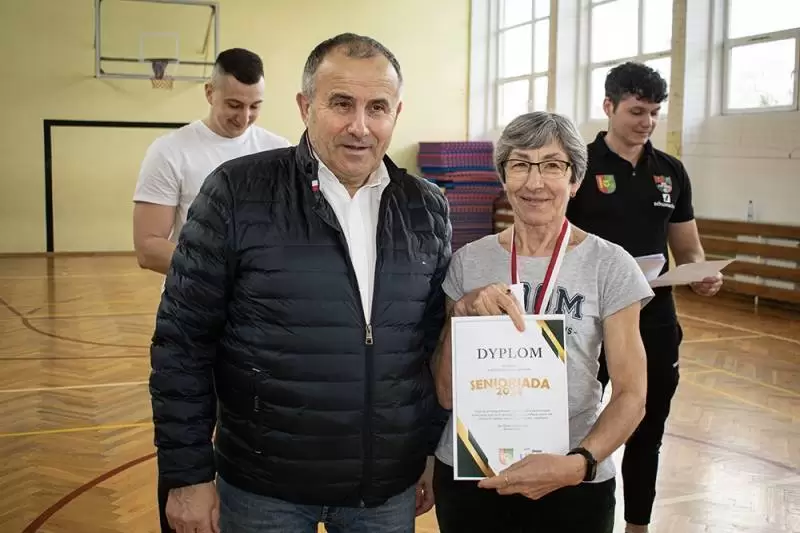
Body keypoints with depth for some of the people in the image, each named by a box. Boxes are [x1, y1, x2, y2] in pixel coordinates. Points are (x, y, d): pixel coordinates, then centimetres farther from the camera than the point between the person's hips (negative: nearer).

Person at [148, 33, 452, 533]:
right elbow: (183, 342, -8)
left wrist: (434, 453, 10)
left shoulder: (427, 208, 1)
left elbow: (439, 346, 8)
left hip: (389, 488, 3)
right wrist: (188, 474, -8)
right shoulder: (237, 192, -11)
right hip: (264, 487, -3)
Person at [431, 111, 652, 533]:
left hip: (574, 485, -2)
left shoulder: (610, 266, -7)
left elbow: (631, 395, -7)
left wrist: (579, 464, -23)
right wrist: (463, 311, -16)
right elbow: (446, 394, -1)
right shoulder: (468, 262, -1)